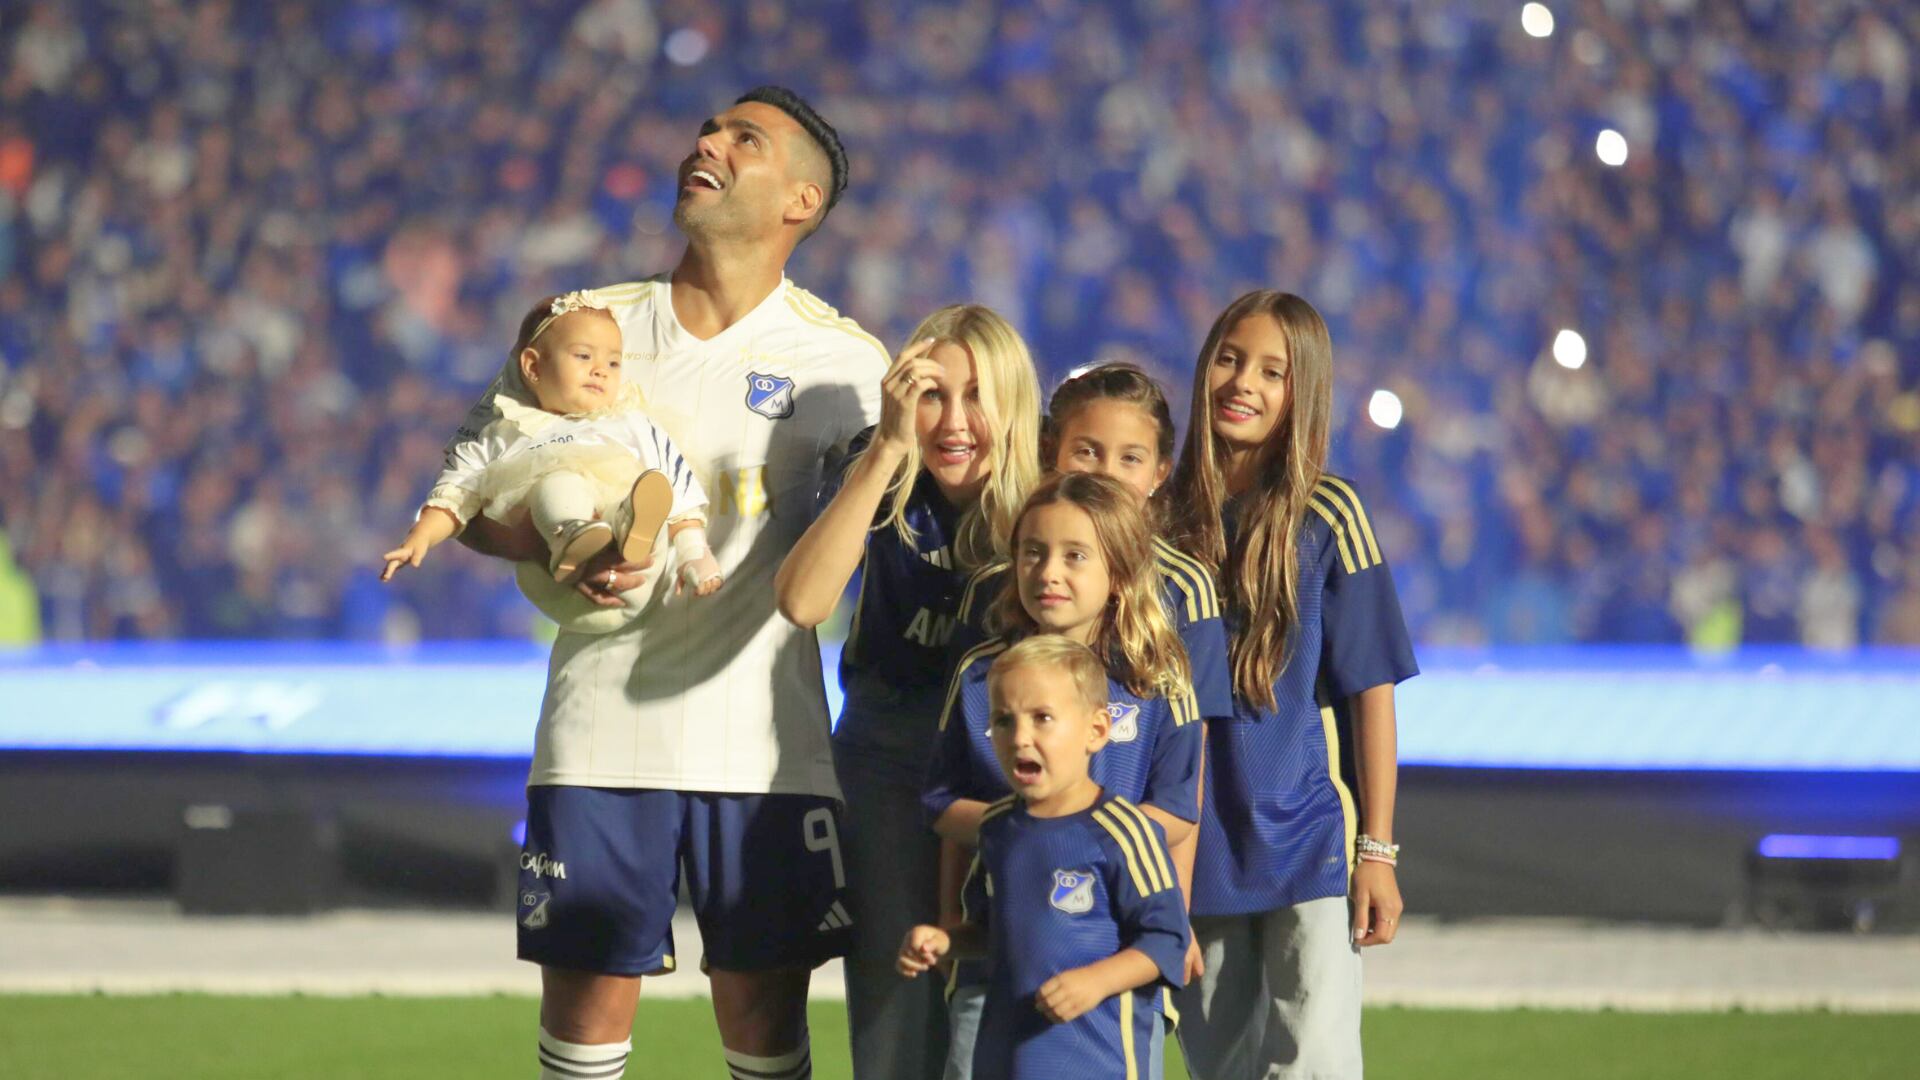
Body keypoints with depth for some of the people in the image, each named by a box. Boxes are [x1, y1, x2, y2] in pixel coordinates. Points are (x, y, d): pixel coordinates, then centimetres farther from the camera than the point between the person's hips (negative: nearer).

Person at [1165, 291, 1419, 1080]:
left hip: (1307, 843, -4)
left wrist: (1377, 850, -6)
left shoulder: (1326, 515, -5)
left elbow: (1370, 690, -4)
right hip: (1198, 851, 4)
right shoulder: (1169, 518, 4)